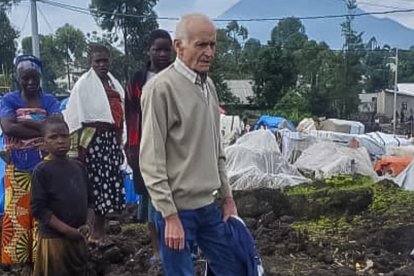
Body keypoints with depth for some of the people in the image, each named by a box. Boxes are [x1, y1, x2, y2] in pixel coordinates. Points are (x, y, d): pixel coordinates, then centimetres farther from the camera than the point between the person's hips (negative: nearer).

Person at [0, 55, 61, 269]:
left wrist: (26, 121, -15)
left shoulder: (50, 101, 5)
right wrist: (43, 129, -16)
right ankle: (27, 262, 15)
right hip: (18, 169, 0)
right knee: (19, 215, 4)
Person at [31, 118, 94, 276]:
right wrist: (68, 230, -18)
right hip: (54, 239, -6)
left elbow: (89, 200, 11)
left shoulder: (79, 167, 7)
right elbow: (38, 209, -14)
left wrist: (88, 224, -6)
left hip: (79, 238, 6)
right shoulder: (42, 170, -10)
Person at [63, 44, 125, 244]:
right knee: (97, 182, -8)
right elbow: (75, 115, -8)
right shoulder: (84, 83, -3)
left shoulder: (113, 83, 17)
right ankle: (97, 232, -2)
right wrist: (77, 144, -15)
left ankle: (99, 229, 16)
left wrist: (120, 141, 17)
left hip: (112, 139, 7)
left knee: (109, 182, 6)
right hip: (93, 138, -7)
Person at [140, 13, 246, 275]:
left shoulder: (208, 85, 9)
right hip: (178, 208, -7)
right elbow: (151, 160, -16)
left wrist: (227, 196, 15)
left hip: (208, 205, 8)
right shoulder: (161, 87, -15)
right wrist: (169, 215, -17)